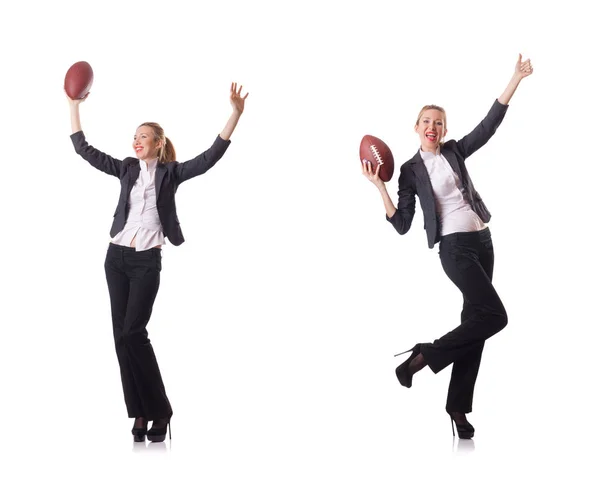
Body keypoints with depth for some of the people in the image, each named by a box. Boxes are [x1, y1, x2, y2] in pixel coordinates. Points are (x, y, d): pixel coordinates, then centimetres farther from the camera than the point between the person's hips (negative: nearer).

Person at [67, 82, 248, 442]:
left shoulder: (171, 172, 1)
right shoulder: (127, 168, 10)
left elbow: (210, 158, -11)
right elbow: (85, 150, 13)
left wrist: (235, 115, -19)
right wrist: (74, 107, 9)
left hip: (147, 261, -4)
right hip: (117, 257, 4)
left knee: (132, 333, -12)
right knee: (123, 335, 2)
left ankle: (160, 409, 0)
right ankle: (140, 413, 8)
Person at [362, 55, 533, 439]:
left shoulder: (455, 151, 10)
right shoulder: (411, 170, -2)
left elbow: (490, 123, 3)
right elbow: (402, 225, -8)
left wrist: (517, 78, -3)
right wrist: (380, 187, -17)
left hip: (482, 239, 6)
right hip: (455, 246, -6)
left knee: (475, 321, 5)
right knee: (494, 316, -17)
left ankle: (458, 406, 11)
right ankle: (423, 356, -5)